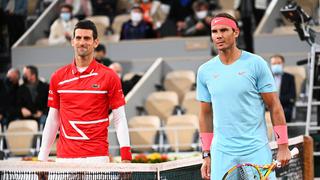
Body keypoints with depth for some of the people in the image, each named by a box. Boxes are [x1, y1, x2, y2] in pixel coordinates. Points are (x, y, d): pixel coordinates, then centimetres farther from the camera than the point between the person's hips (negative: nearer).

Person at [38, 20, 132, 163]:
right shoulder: (58, 77, 8)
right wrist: (42, 158, 9)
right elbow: (53, 119, 13)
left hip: (97, 157, -2)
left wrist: (126, 157, -10)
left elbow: (119, 119, 0)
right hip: (64, 157, 2)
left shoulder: (109, 77, 0)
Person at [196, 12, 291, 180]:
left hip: (256, 150, -2)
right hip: (222, 153, 3)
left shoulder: (256, 63, -3)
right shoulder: (204, 71, 6)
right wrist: (206, 155, 11)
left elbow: (274, 106, -1)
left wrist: (283, 146, -4)